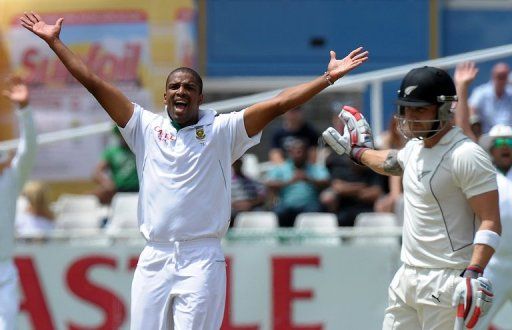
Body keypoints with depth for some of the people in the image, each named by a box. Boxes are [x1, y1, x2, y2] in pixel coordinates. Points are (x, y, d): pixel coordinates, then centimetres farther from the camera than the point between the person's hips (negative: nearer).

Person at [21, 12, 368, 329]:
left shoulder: (222, 131, 6)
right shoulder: (147, 128, 12)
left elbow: (277, 104, -2)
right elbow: (95, 83, 12)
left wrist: (328, 78, -10)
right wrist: (54, 42, 11)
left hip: (202, 260, -3)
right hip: (154, 260, 3)